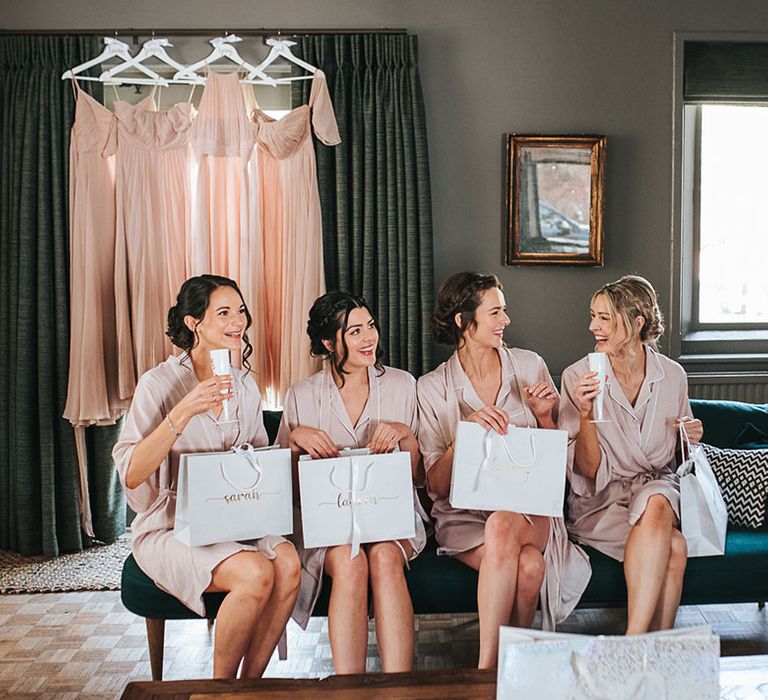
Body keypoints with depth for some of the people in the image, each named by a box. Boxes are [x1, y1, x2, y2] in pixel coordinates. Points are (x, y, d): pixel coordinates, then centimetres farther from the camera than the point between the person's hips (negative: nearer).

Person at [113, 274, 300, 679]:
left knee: (288, 562, -24)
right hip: (170, 529, -5)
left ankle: (251, 681, -4)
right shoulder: (160, 383, -9)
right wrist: (184, 412, -27)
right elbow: (130, 474, -18)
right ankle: (222, 685, -3)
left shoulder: (245, 386, 8)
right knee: (255, 573, -29)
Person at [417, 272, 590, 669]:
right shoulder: (432, 388, 0)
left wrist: (544, 416, -6)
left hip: (529, 507, 1)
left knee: (502, 525, -35)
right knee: (528, 566, -33)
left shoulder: (530, 366, 6)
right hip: (464, 514, -1)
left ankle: (487, 667, -22)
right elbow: (437, 485, -4)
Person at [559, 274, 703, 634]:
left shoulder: (672, 375, 3)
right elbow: (588, 471, -10)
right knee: (674, 548, -32)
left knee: (655, 504, -36)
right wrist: (585, 414, -25)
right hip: (600, 499, -2)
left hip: (656, 484, 3)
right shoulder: (578, 376, -7)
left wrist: (690, 438, -5)